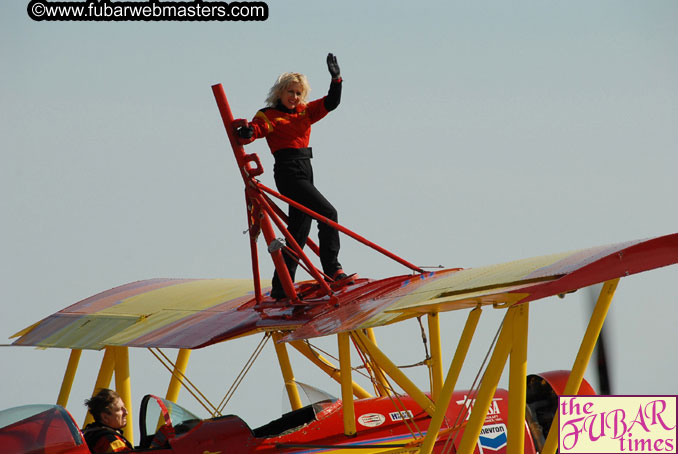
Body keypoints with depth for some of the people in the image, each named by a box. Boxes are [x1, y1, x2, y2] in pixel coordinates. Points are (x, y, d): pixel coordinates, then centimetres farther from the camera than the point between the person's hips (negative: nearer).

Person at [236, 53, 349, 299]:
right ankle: (332, 268, -17)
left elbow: (331, 103, 11)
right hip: (288, 172, -8)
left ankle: (281, 287, 10)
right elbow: (255, 130, -15)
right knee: (327, 212, -18)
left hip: (304, 172, 8)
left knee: (299, 230, 7)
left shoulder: (305, 111, 16)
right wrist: (245, 132, -38)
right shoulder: (268, 116, -2)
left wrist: (336, 79, -4)